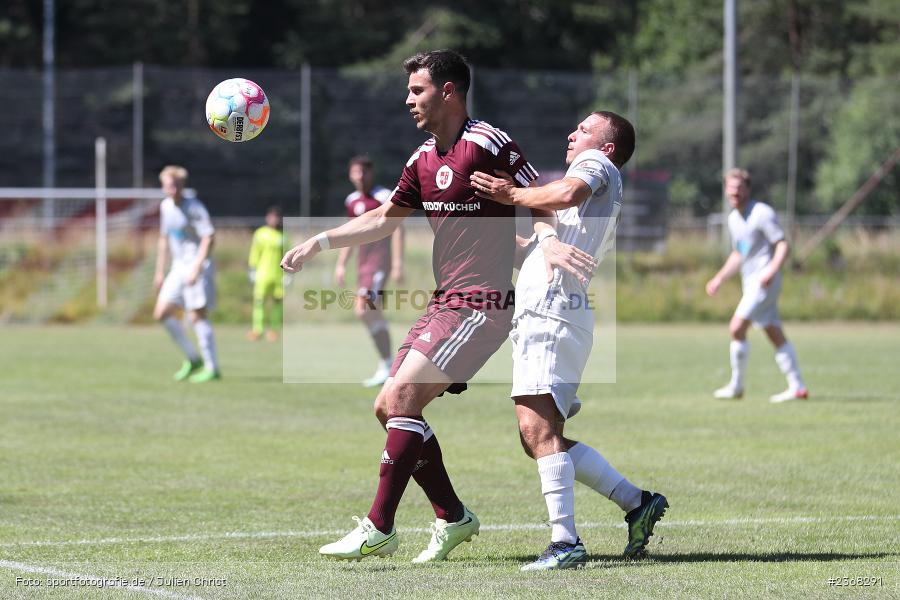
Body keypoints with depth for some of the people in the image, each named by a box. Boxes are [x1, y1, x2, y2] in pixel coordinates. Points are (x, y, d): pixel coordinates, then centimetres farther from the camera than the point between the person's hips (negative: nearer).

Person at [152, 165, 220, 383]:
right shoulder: (166, 206, 11)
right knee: (162, 313, 2)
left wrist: (196, 268, -24)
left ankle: (212, 368, -3)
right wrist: (160, 271, 21)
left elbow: (208, 238, -18)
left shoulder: (194, 207, -13)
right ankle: (193, 358, 13)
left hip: (197, 266, -8)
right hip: (178, 267, 8)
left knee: (197, 315, -10)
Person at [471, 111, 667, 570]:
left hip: (551, 311, -10)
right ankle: (637, 503, 9)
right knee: (540, 439, 9)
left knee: (538, 427, -19)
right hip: (542, 314, 10)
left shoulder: (597, 164, 5)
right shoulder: (602, 206, 33)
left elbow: (567, 194, -18)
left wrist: (512, 196, -8)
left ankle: (565, 541, -26)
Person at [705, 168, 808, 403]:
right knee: (777, 337, 5)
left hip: (764, 281, -9)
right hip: (750, 282, 9)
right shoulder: (733, 218, 17)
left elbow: (783, 246, -15)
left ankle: (736, 386, -5)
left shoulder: (762, 213, -10)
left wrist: (771, 271, -29)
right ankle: (797, 387, 5)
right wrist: (719, 278, 21)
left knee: (737, 328, -14)